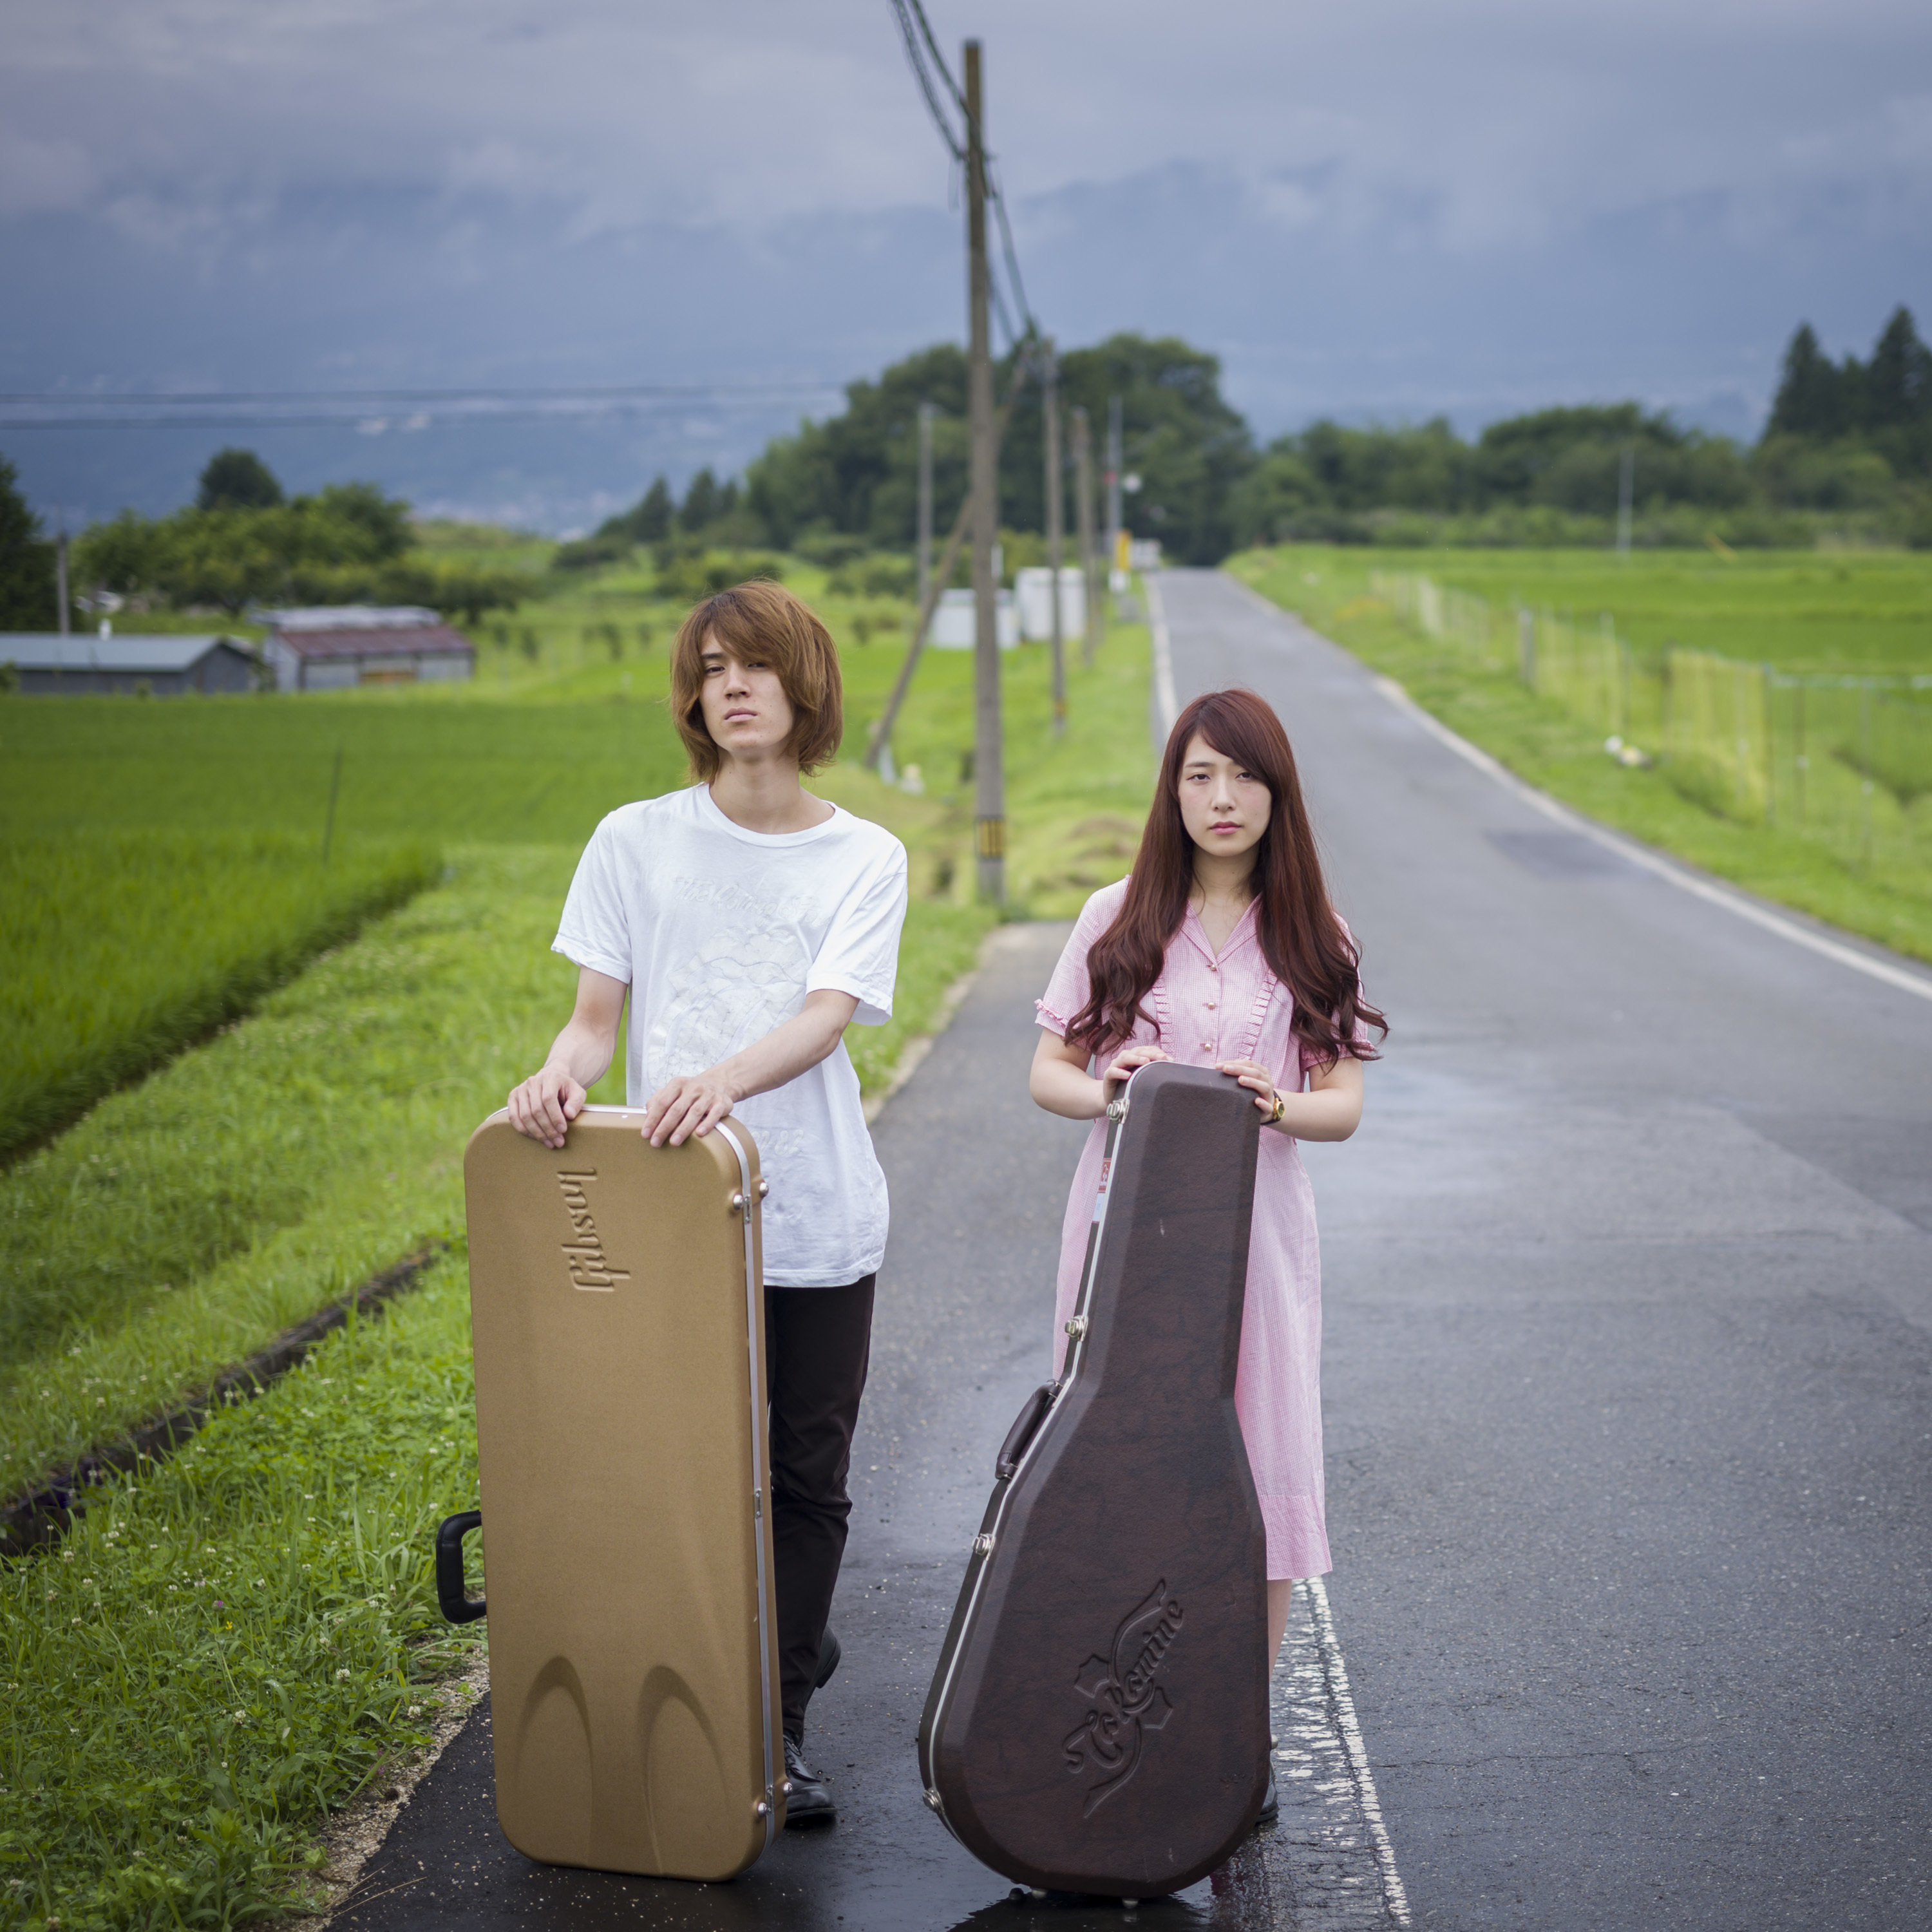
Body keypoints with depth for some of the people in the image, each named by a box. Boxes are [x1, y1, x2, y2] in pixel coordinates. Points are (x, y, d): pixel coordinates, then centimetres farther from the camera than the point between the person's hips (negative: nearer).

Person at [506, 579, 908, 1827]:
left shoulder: (865, 859, 4)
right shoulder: (636, 842, 7)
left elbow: (826, 1019, -11)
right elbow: (598, 1015, 3)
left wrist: (725, 1078, -31)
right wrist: (565, 1071, -21)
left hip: (816, 1220, 0)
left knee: (805, 1481, 7)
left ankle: (780, 1729, 20)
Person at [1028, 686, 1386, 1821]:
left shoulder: (1312, 938, 6)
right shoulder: (1119, 920, 4)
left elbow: (1345, 1106, 3)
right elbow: (1048, 1074, 5)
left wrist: (1278, 1106, -18)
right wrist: (1106, 1096, -17)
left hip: (1255, 1229, 0)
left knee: (1257, 1466, -1)